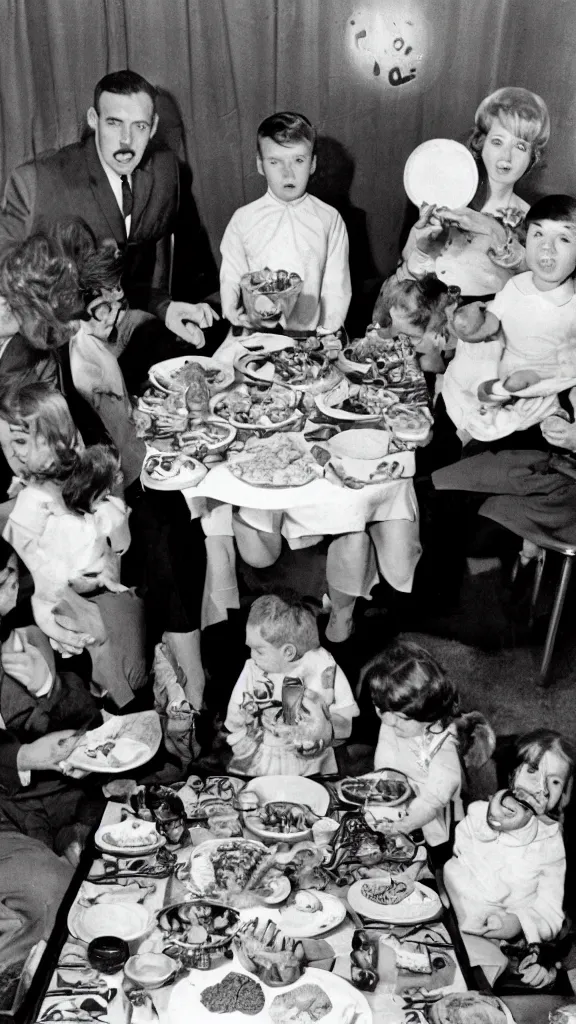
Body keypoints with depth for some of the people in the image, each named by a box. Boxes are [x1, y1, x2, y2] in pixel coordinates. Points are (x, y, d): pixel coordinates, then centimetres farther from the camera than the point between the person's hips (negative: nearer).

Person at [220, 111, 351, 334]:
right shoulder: (243, 219, 4)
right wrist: (231, 309, -11)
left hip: (312, 338, 0)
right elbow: (230, 278, 8)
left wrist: (327, 332, -8)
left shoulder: (329, 219, 3)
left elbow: (336, 286, 4)